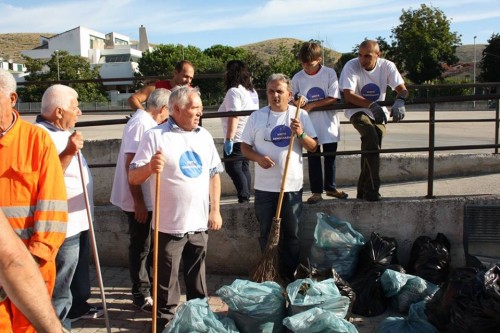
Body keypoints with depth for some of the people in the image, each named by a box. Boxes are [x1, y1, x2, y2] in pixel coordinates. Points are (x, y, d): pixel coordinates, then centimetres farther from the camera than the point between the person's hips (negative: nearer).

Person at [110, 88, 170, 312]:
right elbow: (131, 164, -24)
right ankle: (141, 294, 17)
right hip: (139, 200, -10)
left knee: (146, 244, 19)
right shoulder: (141, 124, -20)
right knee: (141, 246, 3)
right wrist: (138, 202, -23)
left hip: (146, 198, 10)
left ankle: (146, 285, 34)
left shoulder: (146, 122, 10)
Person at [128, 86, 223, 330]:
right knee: (167, 280, 9)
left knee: (197, 276, 19)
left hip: (199, 223, 5)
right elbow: (133, 178, -11)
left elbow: (214, 174, 13)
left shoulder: (204, 136, 8)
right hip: (170, 225, -4)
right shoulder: (155, 136, -10)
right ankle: (164, 320, 26)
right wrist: (149, 168, -33)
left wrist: (215, 210, 7)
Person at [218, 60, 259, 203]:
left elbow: (234, 117, -22)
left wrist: (229, 139, -23)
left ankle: (244, 197, -6)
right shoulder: (252, 91, 14)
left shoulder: (234, 91, -13)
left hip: (237, 138, -9)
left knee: (233, 167, -2)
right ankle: (246, 196, 19)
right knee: (244, 167, 15)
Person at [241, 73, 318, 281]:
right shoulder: (257, 116, 2)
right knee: (266, 233, 10)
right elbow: (245, 147, 6)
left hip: (292, 186, 0)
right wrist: (258, 157, -14)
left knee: (291, 234, 9)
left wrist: (301, 134, -17)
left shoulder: (301, 115, 2)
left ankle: (289, 274, 24)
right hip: (264, 186, 0)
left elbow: (313, 148, 2)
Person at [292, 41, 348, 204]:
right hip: (310, 126, 0)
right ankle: (316, 191, 14)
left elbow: (333, 99, -12)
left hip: (329, 124, 0)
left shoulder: (329, 73, -7)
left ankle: (331, 187, 28)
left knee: (330, 157, 12)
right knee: (313, 158, 5)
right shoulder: (297, 78, -2)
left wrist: (311, 105, -18)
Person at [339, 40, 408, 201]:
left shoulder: (387, 66, -8)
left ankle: (364, 190, 8)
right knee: (371, 137, -29)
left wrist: (399, 100, -38)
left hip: (379, 112, 4)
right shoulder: (351, 66, -16)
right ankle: (372, 188, -24)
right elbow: (348, 95, -26)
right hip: (357, 111, -3)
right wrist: (371, 105, -40)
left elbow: (402, 89, -14)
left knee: (372, 146, -9)